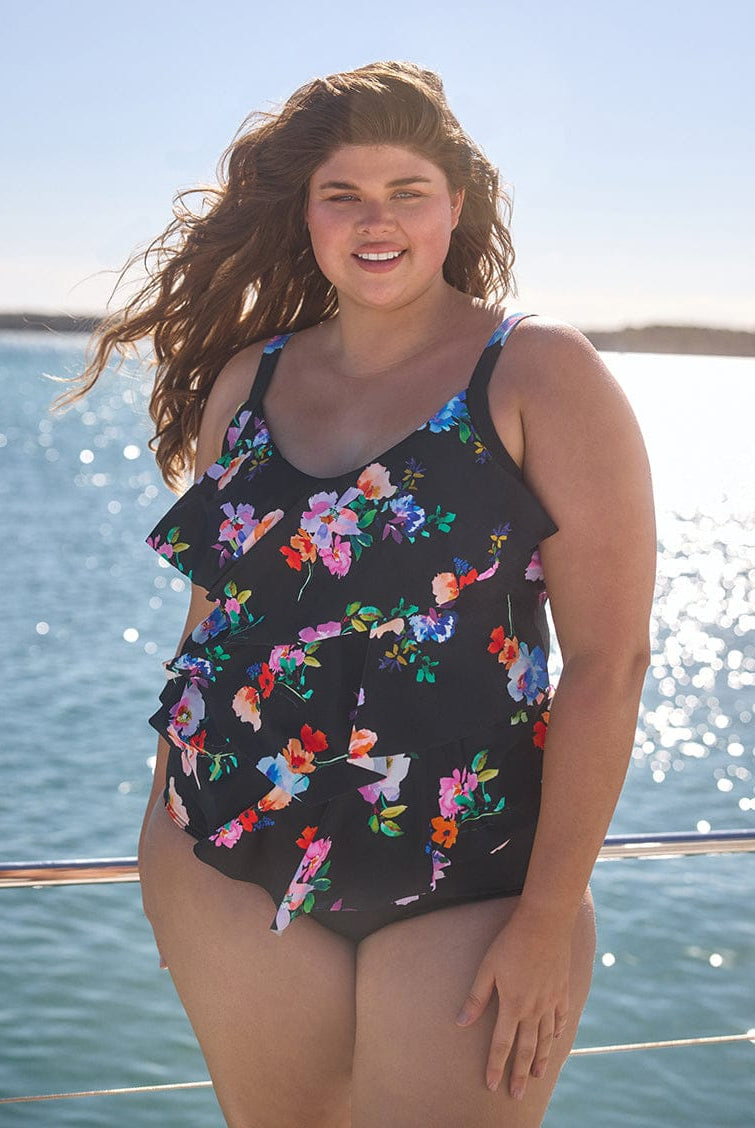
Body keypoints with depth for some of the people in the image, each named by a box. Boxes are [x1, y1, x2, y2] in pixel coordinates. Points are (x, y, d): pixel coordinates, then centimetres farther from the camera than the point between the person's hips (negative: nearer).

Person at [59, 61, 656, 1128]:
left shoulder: (541, 376, -7)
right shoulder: (247, 378, 6)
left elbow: (609, 659, -11)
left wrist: (550, 918, -15)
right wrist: (169, 830, 14)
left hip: (469, 889, -3)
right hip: (232, 867, 4)